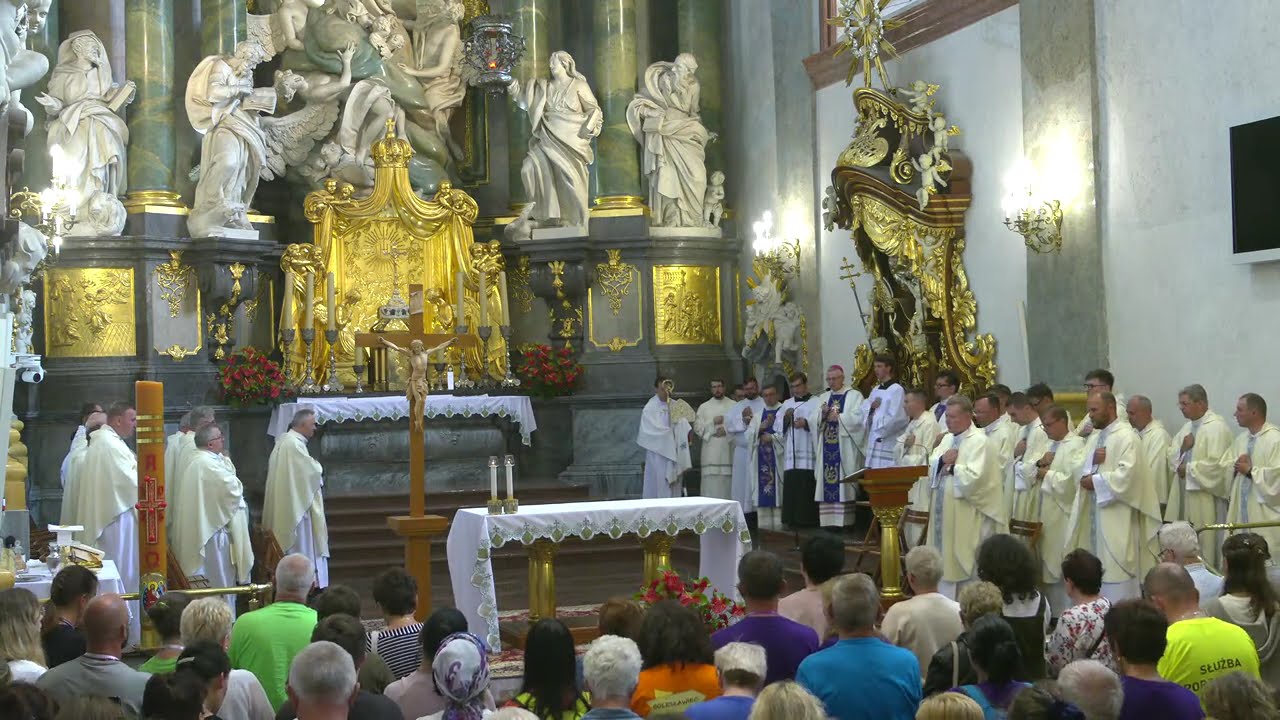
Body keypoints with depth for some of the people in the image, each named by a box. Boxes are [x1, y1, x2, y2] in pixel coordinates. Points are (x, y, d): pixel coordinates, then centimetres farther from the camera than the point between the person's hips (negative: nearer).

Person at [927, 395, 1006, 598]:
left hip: (967, 516, -8)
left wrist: (952, 467, -7)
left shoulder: (979, 441, -12)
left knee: (965, 564, -2)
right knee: (943, 559, 12)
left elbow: (974, 477, -21)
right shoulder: (948, 439, 14)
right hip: (944, 511, 8)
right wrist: (942, 460, -9)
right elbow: (931, 465, 11)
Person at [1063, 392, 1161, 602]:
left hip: (1116, 518, -8)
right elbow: (1080, 469, 13)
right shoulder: (1094, 437, 16)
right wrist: (1091, 460, -8)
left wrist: (1095, 481, -12)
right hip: (1093, 514, 8)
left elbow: (1127, 474, -21)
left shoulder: (1126, 437, -10)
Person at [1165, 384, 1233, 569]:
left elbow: (1216, 464, -23)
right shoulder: (1188, 426, 14)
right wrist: (1182, 448, -5)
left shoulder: (1217, 427, -14)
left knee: (1205, 547, -3)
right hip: (1185, 495, 8)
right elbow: (1172, 455, 16)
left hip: (1205, 499, -8)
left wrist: (1188, 469, -11)